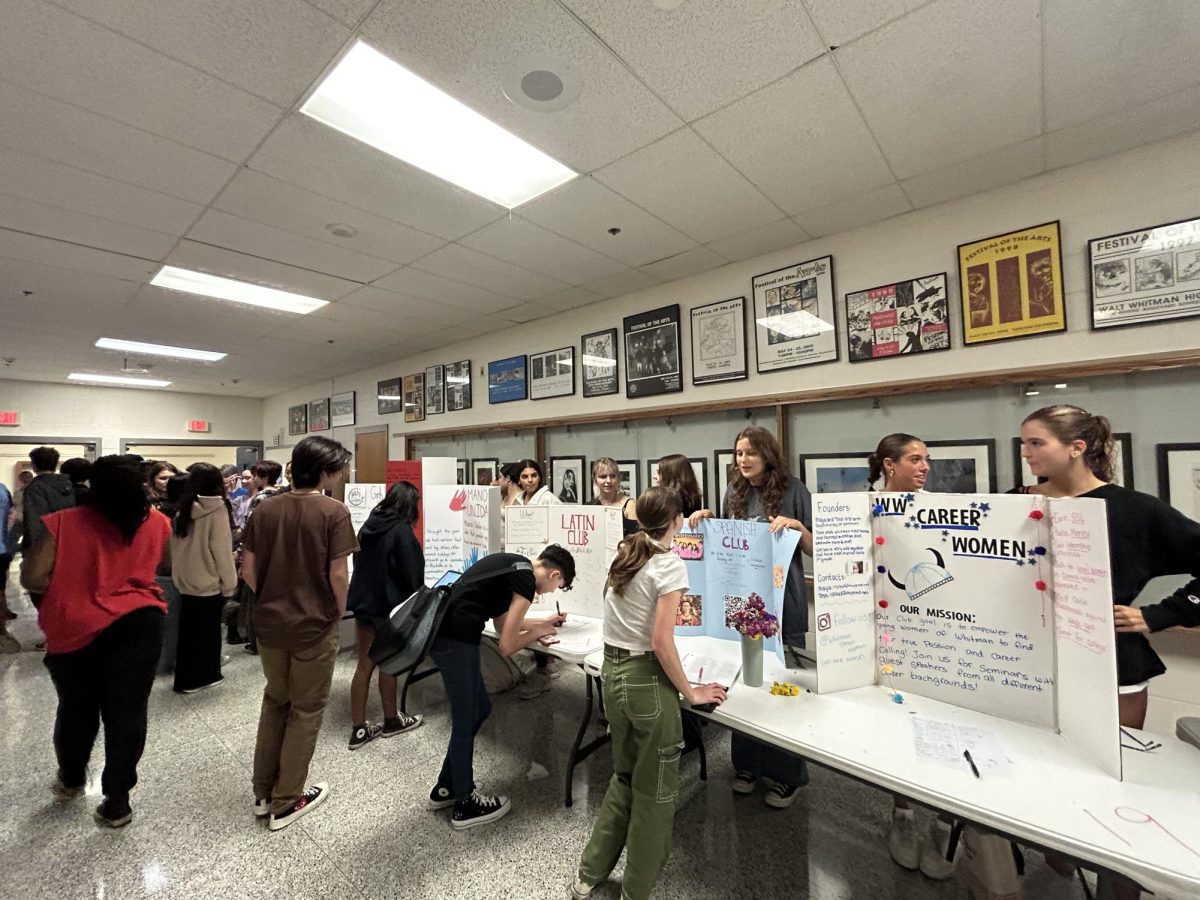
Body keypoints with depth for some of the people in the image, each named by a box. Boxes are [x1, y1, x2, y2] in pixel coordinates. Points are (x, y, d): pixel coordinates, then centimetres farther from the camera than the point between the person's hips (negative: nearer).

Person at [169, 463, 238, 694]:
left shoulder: (183, 509, 1)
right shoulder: (217, 509, -16)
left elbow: (175, 544, 8)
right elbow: (221, 549, -15)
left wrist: (178, 572, 16)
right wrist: (229, 582, -7)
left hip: (185, 579, 6)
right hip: (209, 581, -6)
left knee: (189, 629, 18)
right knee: (207, 630, 9)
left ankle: (186, 677, 30)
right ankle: (203, 675, 19)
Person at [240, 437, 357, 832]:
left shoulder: (264, 510, 0)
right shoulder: (334, 512, -17)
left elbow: (248, 570, 2)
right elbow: (338, 574, -19)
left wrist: (270, 601, 16)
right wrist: (340, 611, -1)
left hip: (269, 623, 6)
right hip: (313, 625, -5)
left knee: (275, 700, 25)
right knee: (306, 710, 13)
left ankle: (264, 791, 36)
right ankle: (286, 803, 26)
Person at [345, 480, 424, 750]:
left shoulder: (369, 524, 4)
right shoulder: (401, 530, -17)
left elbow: (360, 564, 14)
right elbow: (411, 573, -15)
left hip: (362, 601, 6)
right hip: (388, 604, -6)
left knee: (364, 664, 12)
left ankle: (358, 729, 19)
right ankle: (391, 721, 27)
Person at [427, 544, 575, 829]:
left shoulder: (513, 564, 15)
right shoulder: (526, 580, -12)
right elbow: (507, 646, -10)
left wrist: (543, 622, 27)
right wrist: (537, 633, 7)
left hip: (442, 630, 10)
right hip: (454, 638, -10)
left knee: (480, 709, 20)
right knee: (465, 721, 8)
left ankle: (445, 788, 36)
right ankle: (465, 805, 27)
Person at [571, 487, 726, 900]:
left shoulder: (623, 555, 4)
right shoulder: (671, 565, -18)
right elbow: (661, 643, -21)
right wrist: (690, 692, -8)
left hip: (613, 673, 7)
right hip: (646, 680, -7)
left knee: (624, 776, 27)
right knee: (654, 790, 16)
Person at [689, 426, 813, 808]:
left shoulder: (793, 491, -6)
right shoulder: (734, 492, 6)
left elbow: (817, 549, -3)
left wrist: (797, 526, -21)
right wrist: (705, 518, 0)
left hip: (782, 604, -4)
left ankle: (788, 773, 29)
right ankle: (747, 762, 34)